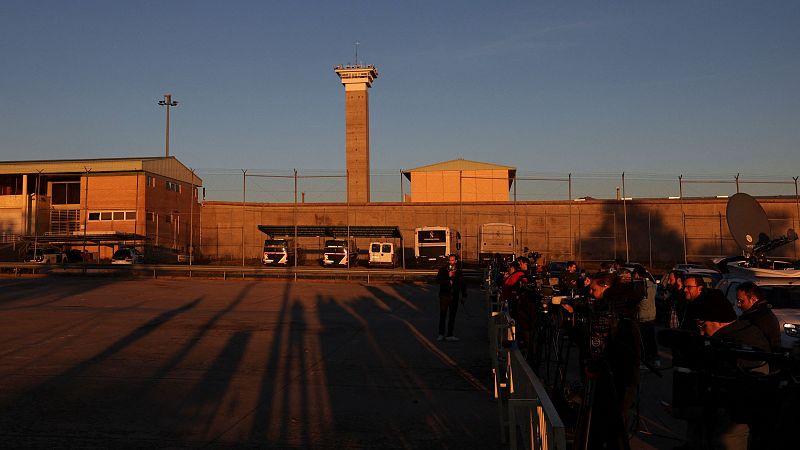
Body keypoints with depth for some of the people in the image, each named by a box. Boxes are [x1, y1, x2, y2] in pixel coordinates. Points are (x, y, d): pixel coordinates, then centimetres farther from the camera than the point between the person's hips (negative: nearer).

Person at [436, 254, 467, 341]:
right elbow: (438, 279, -10)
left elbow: (462, 284, 15)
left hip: (454, 296, 3)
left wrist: (463, 295, 13)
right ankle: (441, 334, 1)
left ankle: (449, 335, 12)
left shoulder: (459, 271, 8)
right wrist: (448, 276, -19)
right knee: (443, 314, -4)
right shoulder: (443, 269, 2)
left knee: (452, 315, 6)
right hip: (444, 295, -3)